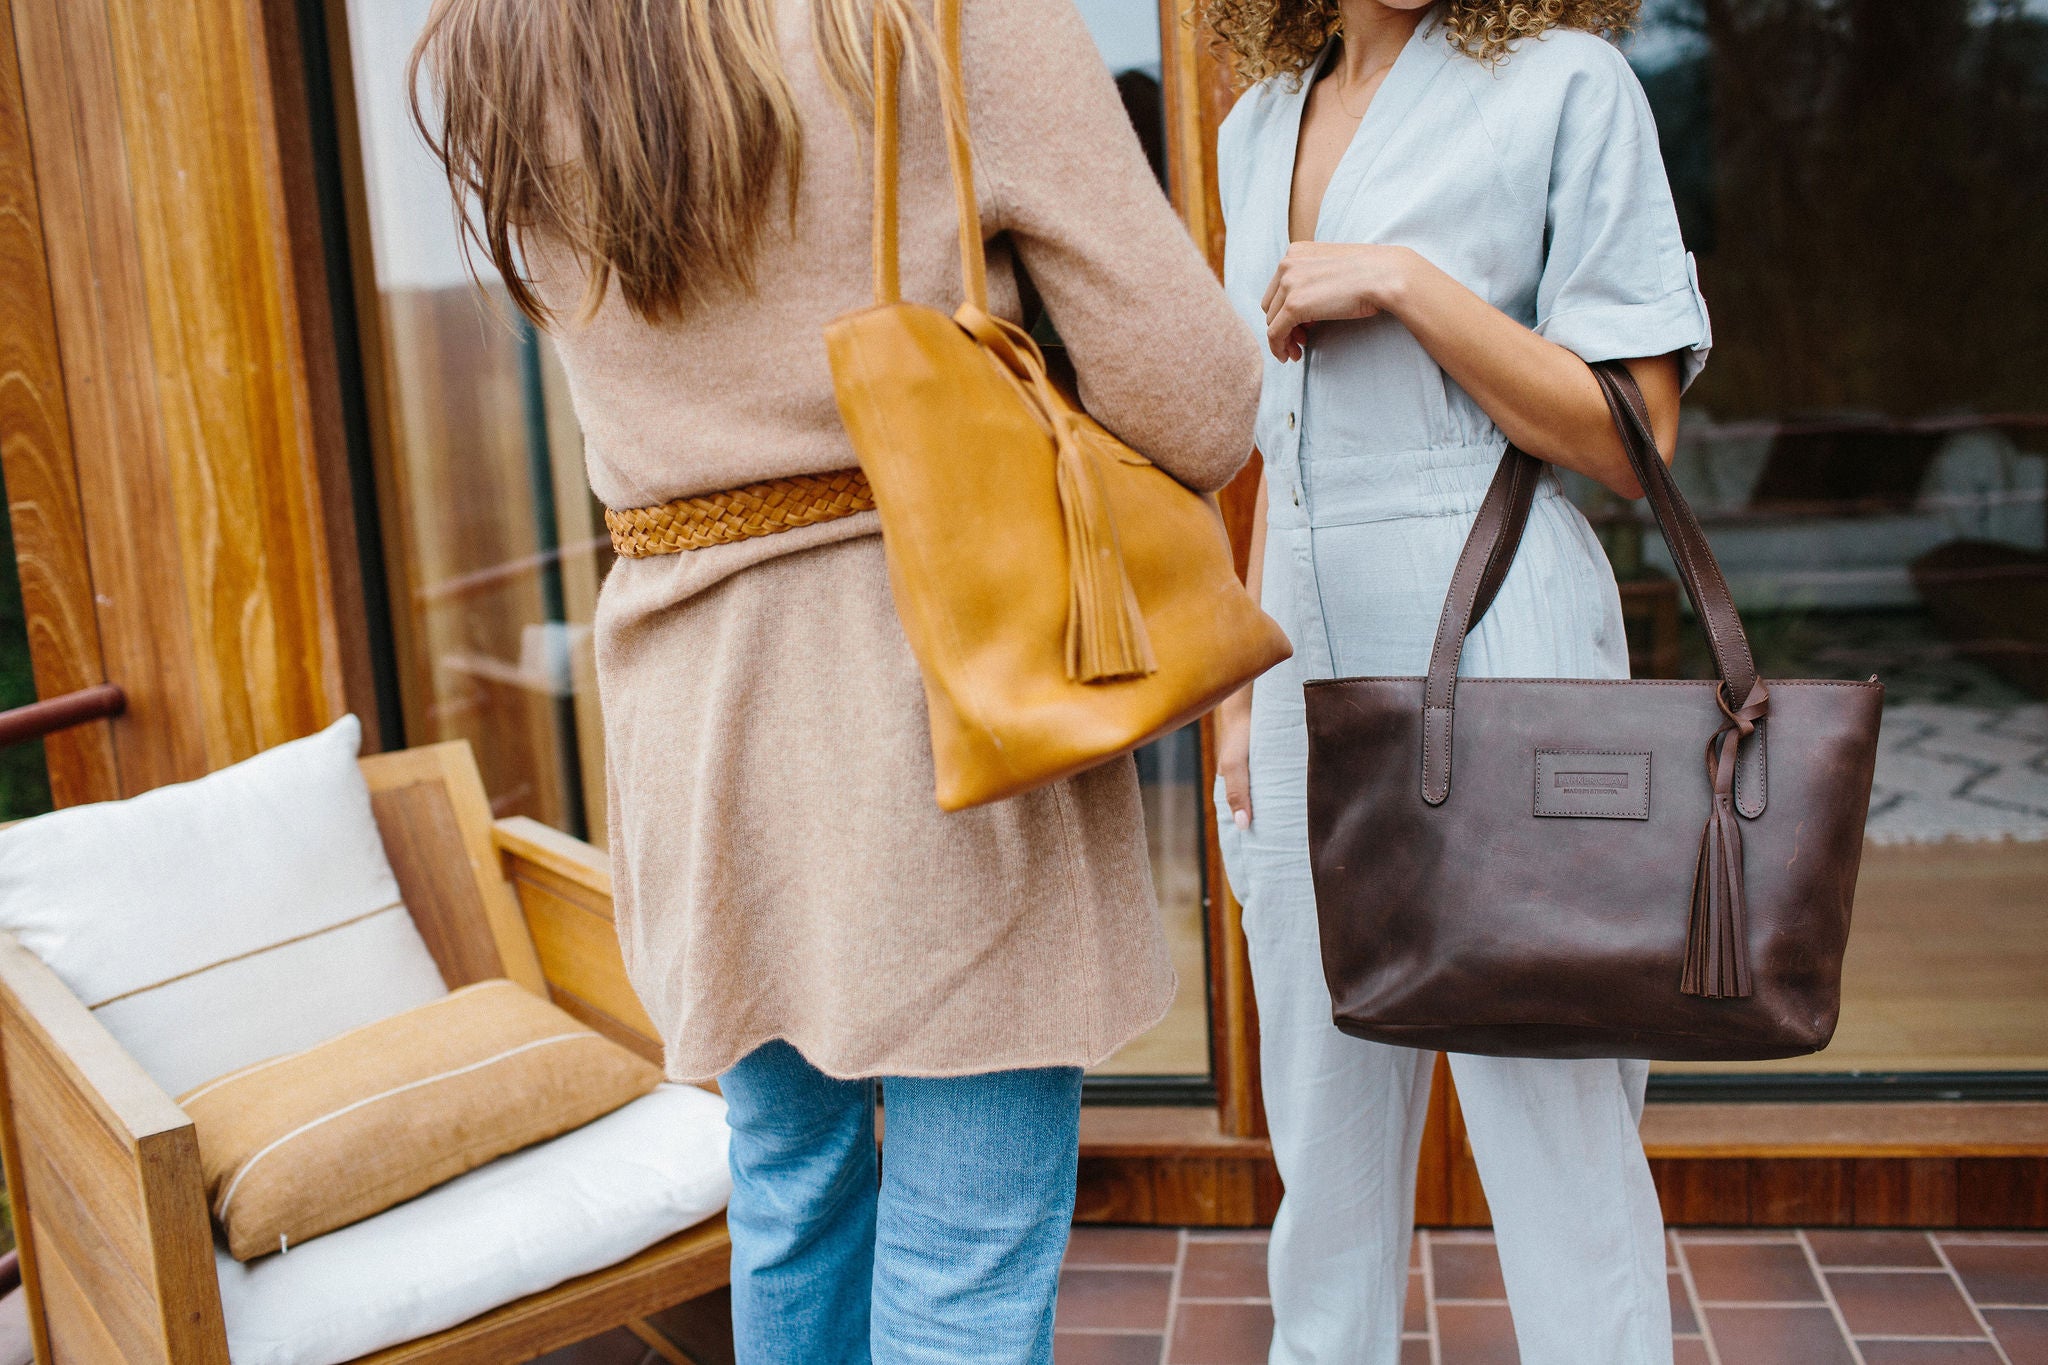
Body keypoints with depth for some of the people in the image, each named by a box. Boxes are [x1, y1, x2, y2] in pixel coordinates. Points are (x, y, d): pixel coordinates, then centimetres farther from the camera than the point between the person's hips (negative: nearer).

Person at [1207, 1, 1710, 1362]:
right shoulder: (1261, 127, 14)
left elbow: (1634, 442, -7)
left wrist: (1403, 282, -15)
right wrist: (1245, 694, 15)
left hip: (1500, 656, -5)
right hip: (1316, 670, 6)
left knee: (1557, 1137, 0)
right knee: (1327, 1142, 14)